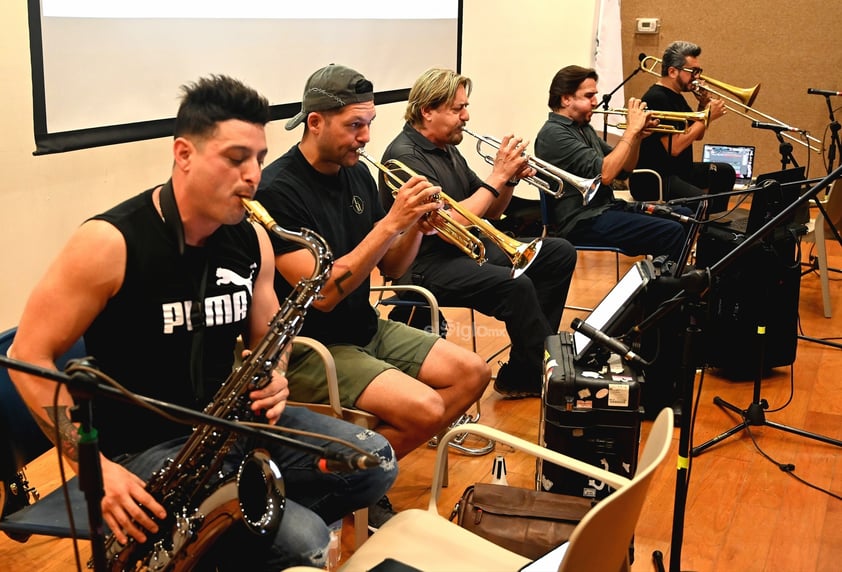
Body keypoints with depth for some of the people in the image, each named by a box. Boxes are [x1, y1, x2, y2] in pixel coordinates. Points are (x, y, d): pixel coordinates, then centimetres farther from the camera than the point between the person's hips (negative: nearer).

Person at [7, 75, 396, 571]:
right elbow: (30, 356, -14)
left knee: (375, 462, -5)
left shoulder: (252, 239, 1)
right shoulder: (108, 244, -18)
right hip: (147, 445, -7)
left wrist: (273, 380, -10)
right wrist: (96, 466, -21)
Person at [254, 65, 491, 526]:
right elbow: (323, 294, -26)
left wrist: (417, 227, -12)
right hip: (310, 347, -8)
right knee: (426, 409, -24)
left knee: (473, 374, 1)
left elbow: (390, 268, 9)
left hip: (366, 329, 8)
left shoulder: (357, 173, 4)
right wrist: (391, 222, -27)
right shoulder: (279, 190, -19)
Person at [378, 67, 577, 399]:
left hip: (466, 247, 10)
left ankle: (523, 376, -1)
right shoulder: (406, 156, -15)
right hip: (425, 264, -10)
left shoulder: (447, 149, 14)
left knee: (560, 254, 3)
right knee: (516, 285, -32)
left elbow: (489, 214, 17)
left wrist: (510, 179, -3)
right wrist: (497, 176, -18)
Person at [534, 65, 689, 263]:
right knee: (671, 232, -21)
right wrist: (631, 129, -16)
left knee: (683, 216, 9)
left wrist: (637, 135, 0)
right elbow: (603, 174, -24)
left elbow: (623, 171, 17)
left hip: (606, 207, 10)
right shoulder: (553, 133, -14)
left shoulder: (583, 128, 17)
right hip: (582, 223, -10)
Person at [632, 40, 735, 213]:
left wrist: (703, 105, 6)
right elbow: (674, 147, -22)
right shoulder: (656, 99, -17)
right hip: (654, 179, -11)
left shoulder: (675, 96, 15)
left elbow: (697, 135, 23)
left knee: (725, 172, 19)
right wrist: (708, 116, -14)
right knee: (705, 202, -32)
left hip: (679, 170, 11)